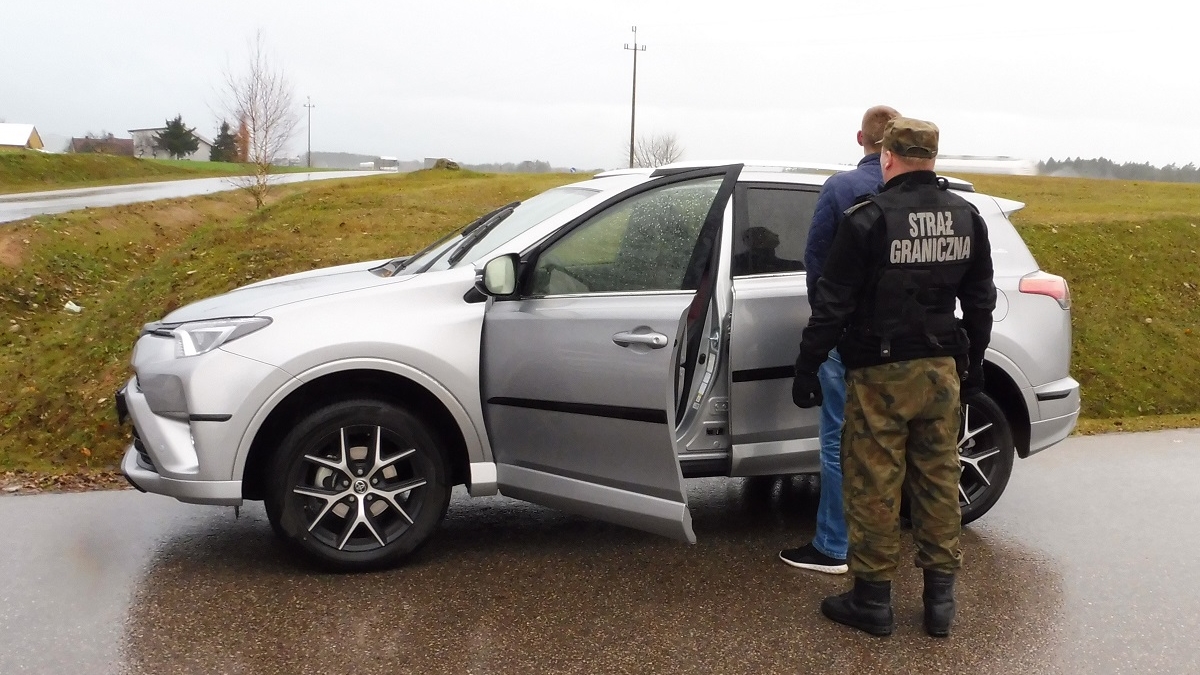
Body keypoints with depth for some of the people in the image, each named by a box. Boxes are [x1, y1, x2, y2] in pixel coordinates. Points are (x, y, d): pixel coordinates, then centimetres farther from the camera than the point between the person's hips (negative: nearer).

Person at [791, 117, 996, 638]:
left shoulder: (868, 219, -13)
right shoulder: (967, 219, 5)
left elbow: (832, 305, -12)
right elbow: (980, 301, 13)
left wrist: (806, 370, -4)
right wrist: (972, 365, 24)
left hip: (881, 374, -5)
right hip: (941, 370, 6)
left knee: (874, 486, 3)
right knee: (938, 482, 12)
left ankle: (872, 600, 12)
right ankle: (940, 599, 21)